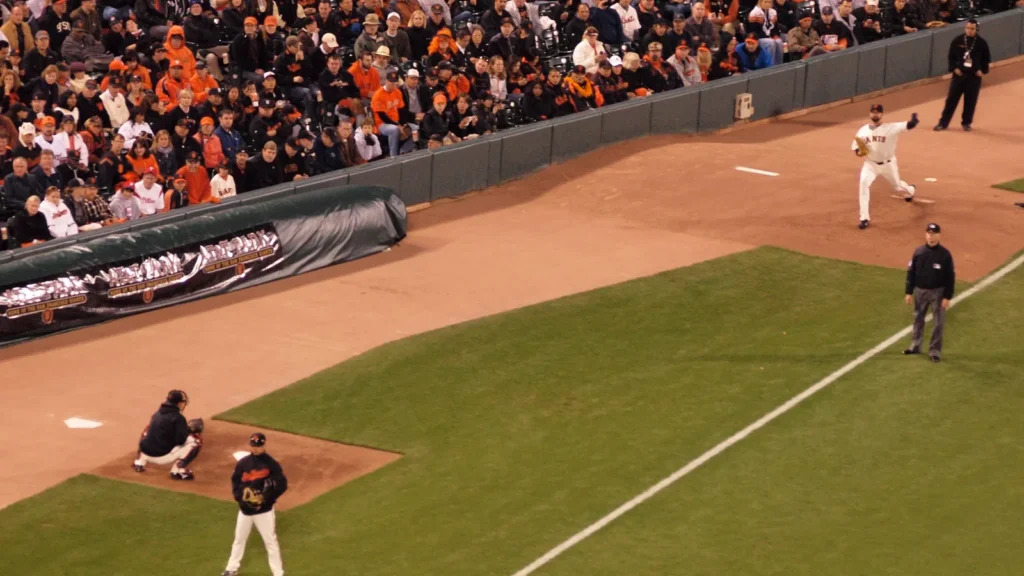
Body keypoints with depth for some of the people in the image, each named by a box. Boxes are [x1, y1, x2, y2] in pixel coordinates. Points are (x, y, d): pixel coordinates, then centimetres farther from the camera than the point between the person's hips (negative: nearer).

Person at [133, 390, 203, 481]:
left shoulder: (157, 414, 11)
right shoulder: (178, 417, -10)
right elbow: (181, 440, -13)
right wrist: (189, 430, 6)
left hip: (147, 453, 6)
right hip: (163, 456, -6)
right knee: (196, 440, -2)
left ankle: (140, 461, 20)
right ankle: (177, 468, -9)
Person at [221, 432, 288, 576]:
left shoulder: (271, 464, -11)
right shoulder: (243, 463, 1)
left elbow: (282, 485, -12)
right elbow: (235, 481, 10)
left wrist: (267, 498, -20)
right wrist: (239, 496, -7)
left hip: (264, 510, -4)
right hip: (245, 509, 4)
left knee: (271, 541, -1)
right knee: (239, 539, 17)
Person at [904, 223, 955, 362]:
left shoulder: (945, 254, -10)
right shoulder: (918, 252, -2)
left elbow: (950, 277, -7)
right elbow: (911, 272, 5)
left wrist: (948, 297, -11)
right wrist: (909, 292, 2)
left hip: (938, 292, -3)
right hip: (920, 291, 3)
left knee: (939, 322, 0)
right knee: (918, 319, 15)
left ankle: (935, 350, 9)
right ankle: (915, 346, 30)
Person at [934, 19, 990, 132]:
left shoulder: (981, 43, -3)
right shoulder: (957, 41, -2)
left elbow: (986, 59, 7)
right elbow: (951, 56, 5)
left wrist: (983, 70, -5)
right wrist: (954, 68, -7)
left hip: (974, 76, 0)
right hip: (959, 74, 0)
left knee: (970, 101, 5)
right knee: (952, 99, 1)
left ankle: (966, 123, 19)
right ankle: (943, 123, 6)